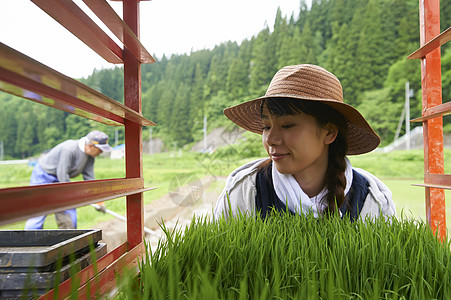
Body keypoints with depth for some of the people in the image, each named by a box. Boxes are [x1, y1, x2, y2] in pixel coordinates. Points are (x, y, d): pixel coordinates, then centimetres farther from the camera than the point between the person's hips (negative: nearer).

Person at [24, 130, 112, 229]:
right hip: (42, 176, -8)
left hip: (58, 180, 8)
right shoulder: (69, 149, -30)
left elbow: (89, 178, -1)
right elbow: (62, 174, -27)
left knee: (69, 211, 4)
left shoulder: (90, 156, -5)